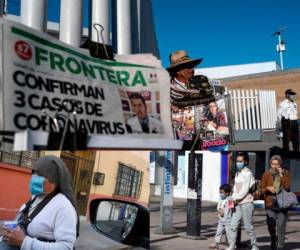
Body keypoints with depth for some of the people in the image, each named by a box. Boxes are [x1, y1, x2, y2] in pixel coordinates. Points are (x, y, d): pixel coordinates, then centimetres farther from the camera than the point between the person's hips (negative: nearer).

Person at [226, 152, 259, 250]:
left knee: (248, 227, 0)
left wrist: (235, 199, -11)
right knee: (233, 226, 2)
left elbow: (245, 190, -13)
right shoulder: (237, 174, 16)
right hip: (237, 204, 7)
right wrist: (232, 199, 0)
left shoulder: (248, 173, -7)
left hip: (246, 203, -7)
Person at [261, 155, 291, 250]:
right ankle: (273, 241, 30)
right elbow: (262, 189, 7)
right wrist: (268, 188, -14)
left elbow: (287, 187, -12)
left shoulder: (285, 173, 1)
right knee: (271, 225, 3)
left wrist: (281, 175, -17)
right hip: (270, 204, 1)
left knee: (281, 226, -3)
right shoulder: (267, 174, 2)